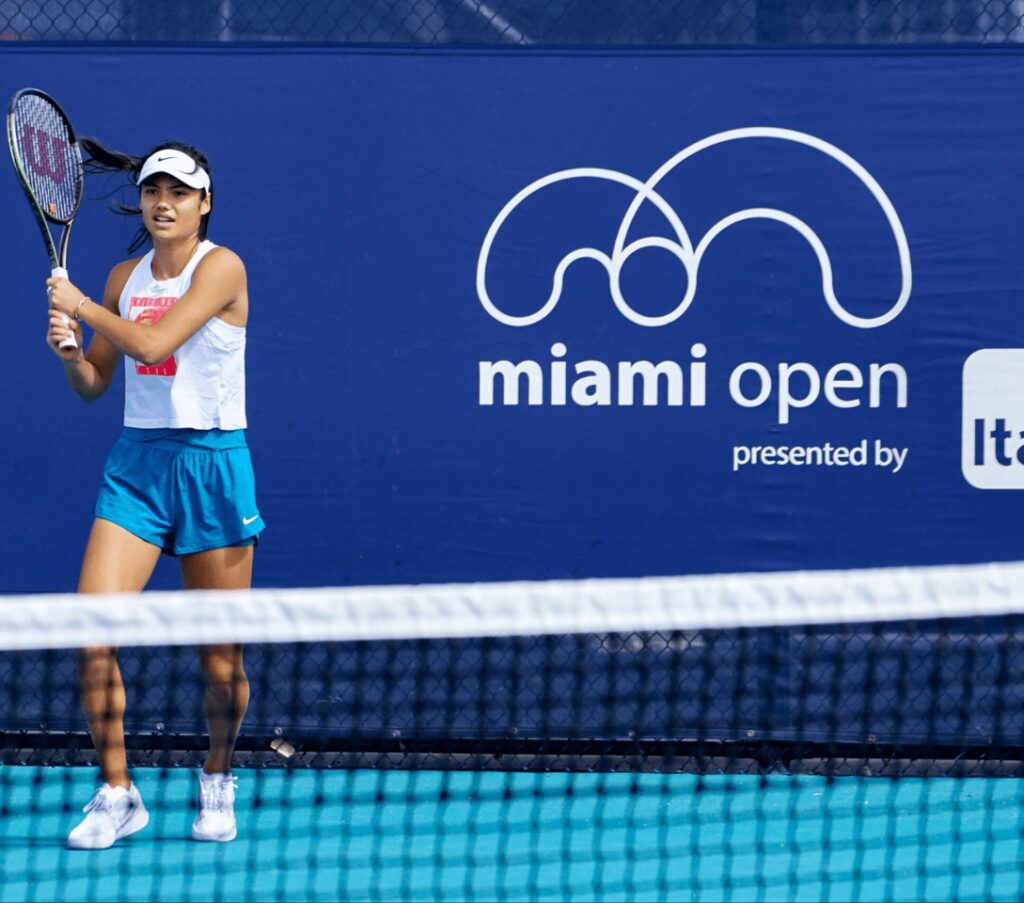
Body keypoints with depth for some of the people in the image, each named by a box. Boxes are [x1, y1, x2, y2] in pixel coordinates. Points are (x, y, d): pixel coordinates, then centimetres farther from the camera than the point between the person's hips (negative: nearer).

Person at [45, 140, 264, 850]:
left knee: (219, 658, 2)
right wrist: (68, 348, -6)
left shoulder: (220, 267, -8)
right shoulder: (125, 278, 10)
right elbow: (93, 384, 14)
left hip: (211, 464, -4)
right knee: (93, 632, -12)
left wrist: (82, 306, -8)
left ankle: (218, 779, 28)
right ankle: (117, 796, -2)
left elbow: (152, 342, -19)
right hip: (136, 464, 4)